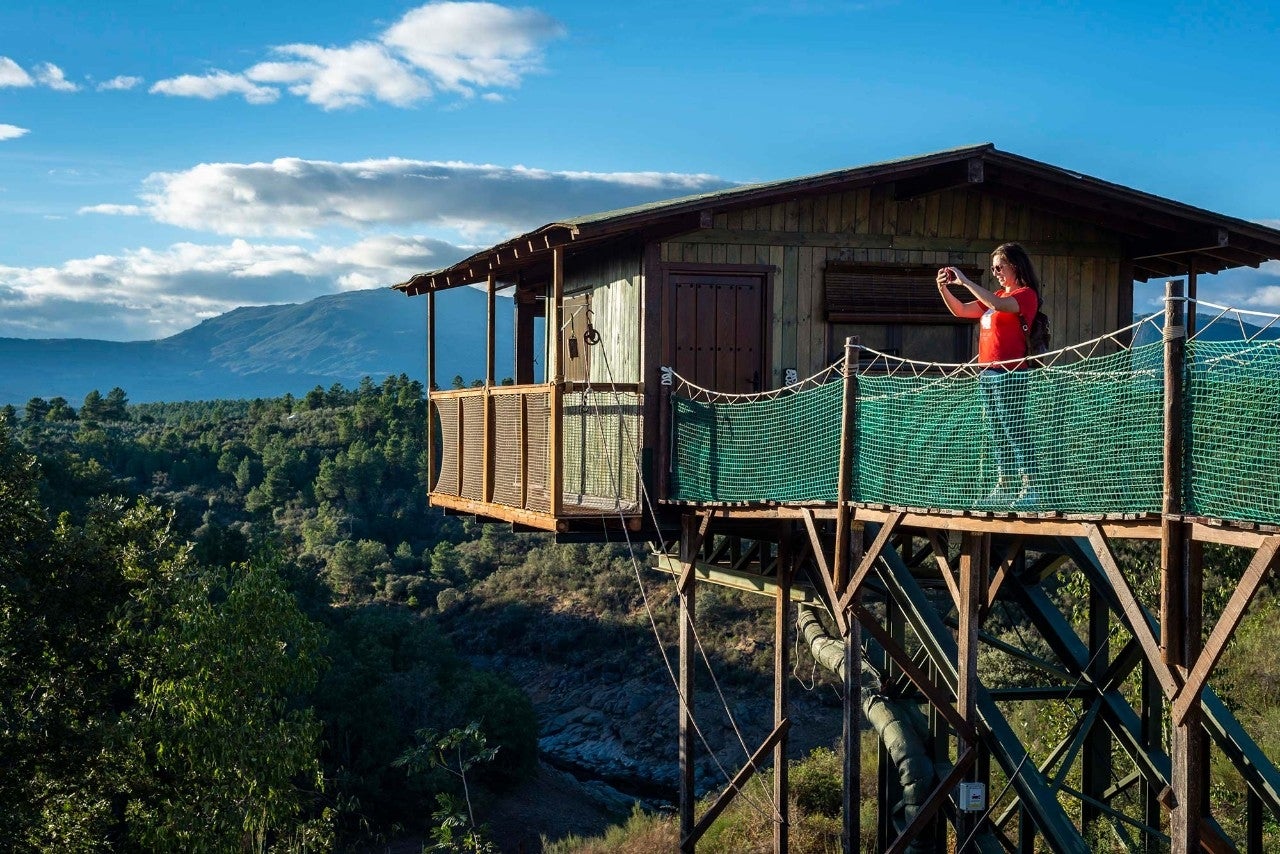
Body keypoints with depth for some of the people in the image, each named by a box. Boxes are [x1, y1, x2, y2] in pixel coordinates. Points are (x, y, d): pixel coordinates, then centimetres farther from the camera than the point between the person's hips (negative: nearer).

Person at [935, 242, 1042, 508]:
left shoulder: (1026, 294, -5)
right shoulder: (997, 296, 21)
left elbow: (998, 305, -24)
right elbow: (960, 310, 21)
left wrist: (965, 281, -21)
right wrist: (944, 289, 4)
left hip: (1009, 375, -9)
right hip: (987, 374, 9)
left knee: (1015, 434, -11)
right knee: (998, 437, 10)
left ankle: (1029, 489, -11)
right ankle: (1004, 489, 13)